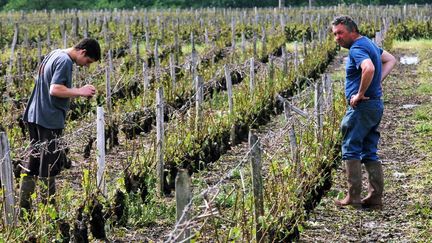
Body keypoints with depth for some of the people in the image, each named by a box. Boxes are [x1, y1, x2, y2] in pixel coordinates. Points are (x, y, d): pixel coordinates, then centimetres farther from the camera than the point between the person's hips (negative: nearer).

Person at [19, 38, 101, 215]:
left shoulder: (54, 54, 15)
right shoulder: (65, 61, -15)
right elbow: (55, 89, -23)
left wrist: (77, 91, 14)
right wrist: (80, 92, -15)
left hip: (35, 116, 9)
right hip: (50, 120, -9)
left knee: (33, 164, 13)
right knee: (49, 167, -2)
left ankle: (24, 208, 18)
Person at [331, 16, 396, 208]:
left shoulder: (357, 48, -16)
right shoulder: (368, 43, 15)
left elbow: (369, 68, -36)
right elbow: (390, 60, 28)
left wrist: (360, 94, -24)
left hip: (362, 106, -10)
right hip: (376, 105, 10)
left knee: (351, 149, -2)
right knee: (370, 153, 11)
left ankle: (353, 196, -2)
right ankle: (375, 197, 11)